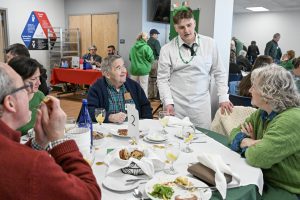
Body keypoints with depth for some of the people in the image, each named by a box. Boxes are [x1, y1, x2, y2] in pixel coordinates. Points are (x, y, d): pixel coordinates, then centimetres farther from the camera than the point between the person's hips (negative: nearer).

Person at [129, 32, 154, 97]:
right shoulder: (146, 47, -12)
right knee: (144, 87, 3)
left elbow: (130, 58, 13)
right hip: (143, 70, -5)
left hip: (134, 70, 5)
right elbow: (151, 59, -9)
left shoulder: (133, 48, 4)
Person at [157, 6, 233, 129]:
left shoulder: (210, 44, 1)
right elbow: (163, 79, -1)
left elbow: (219, 73, 7)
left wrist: (223, 97, 2)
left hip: (201, 105, 1)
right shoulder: (167, 49, -2)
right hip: (176, 105, -1)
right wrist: (168, 102, -11)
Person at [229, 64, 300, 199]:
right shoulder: (262, 112, 2)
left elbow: (257, 157, -33)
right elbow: (235, 132, 5)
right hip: (264, 182, 7)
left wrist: (249, 144, -11)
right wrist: (246, 141, -17)